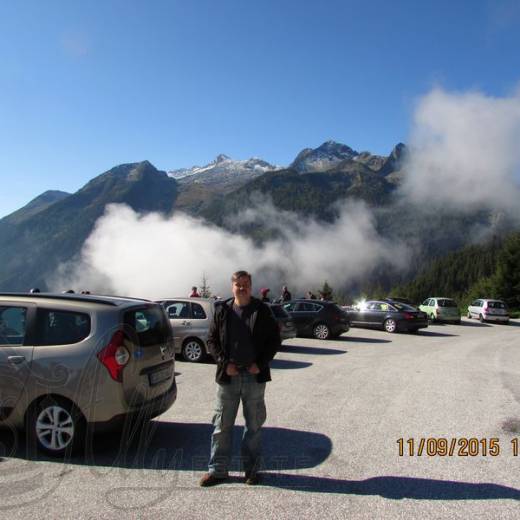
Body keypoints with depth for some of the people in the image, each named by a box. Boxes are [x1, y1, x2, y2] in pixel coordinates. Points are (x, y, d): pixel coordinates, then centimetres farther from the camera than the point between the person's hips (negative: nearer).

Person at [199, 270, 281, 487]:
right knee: (222, 424, 7)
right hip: (228, 375, 1)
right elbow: (212, 340, 5)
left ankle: (252, 469, 25)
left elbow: (274, 339, 2)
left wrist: (260, 364, -9)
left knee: (254, 425, 10)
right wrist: (225, 363, -8)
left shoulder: (262, 311, -1)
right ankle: (217, 469, 20)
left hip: (254, 375, 0)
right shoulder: (222, 311, 2)